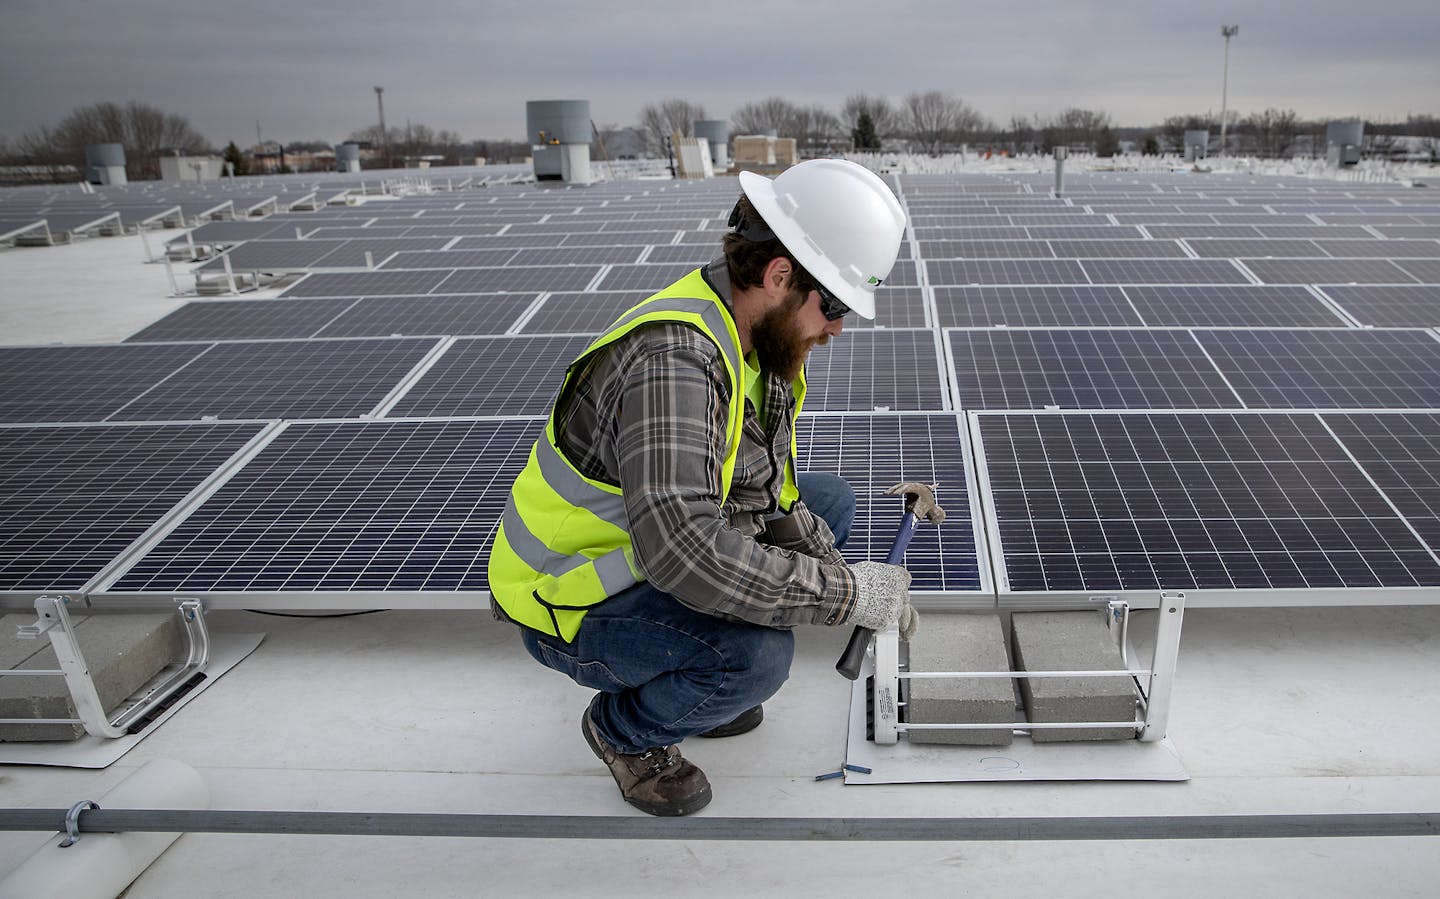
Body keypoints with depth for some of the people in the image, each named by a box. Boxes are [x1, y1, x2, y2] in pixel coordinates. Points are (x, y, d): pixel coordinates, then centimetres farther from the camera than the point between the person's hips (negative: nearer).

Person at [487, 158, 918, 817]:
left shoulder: (757, 339, -1)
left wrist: (851, 582, -9)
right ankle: (624, 729, 1)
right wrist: (848, 591, -33)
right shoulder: (675, 359, -33)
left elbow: (767, 492, 6)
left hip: (648, 557, 9)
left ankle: (693, 682, 14)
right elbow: (684, 548, -43)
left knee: (829, 502, 11)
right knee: (756, 654, -33)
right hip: (569, 607, -9)